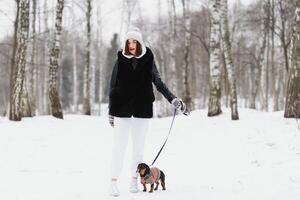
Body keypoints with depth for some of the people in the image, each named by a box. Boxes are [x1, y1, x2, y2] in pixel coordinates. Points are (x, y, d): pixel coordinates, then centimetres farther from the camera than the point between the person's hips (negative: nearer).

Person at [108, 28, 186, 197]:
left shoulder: (148, 60, 2)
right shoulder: (121, 61, 2)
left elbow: (159, 83, 7)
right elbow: (113, 87, 6)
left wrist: (173, 99, -4)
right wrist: (111, 112, 6)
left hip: (143, 109, 1)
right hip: (122, 109, -1)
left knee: (139, 146, 6)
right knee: (119, 146, -5)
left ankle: (134, 180, 14)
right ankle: (114, 181, -4)